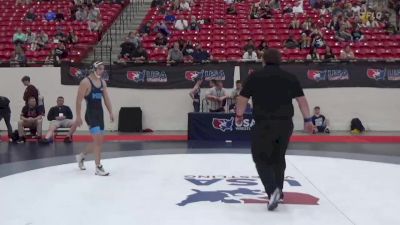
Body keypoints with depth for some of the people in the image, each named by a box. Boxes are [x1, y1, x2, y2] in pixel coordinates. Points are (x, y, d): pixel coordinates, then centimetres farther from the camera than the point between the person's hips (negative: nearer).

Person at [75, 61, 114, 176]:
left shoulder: (102, 82, 11)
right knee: (98, 139, -14)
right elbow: (79, 100, -12)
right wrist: (78, 116, -15)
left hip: (100, 113, 8)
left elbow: (106, 98, 14)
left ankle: (81, 156, 35)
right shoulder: (86, 82, -11)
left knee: (99, 141, 13)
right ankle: (98, 167, -6)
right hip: (91, 113, -8)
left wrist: (111, 113, 6)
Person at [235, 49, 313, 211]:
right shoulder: (290, 77, 7)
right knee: (278, 157, 19)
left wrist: (239, 115, 17)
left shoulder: (255, 77, 0)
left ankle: (272, 190, -14)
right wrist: (307, 120, 14)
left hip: (263, 124, -4)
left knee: (261, 158, 5)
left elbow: (243, 98, 2)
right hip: (285, 124, 4)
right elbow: (301, 99, 7)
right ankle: (278, 191, 28)